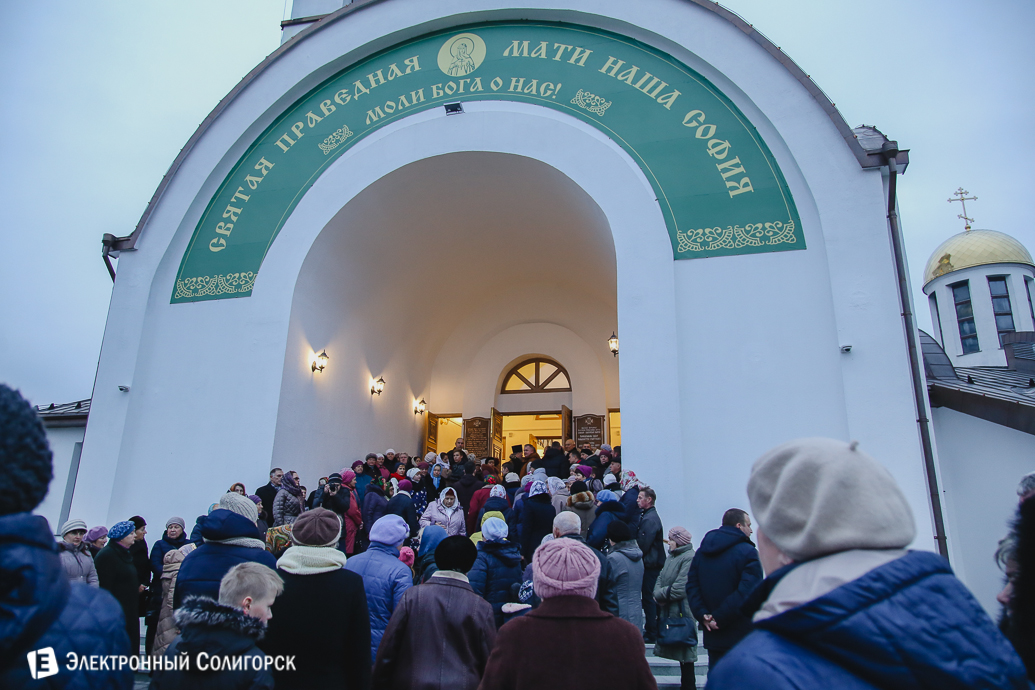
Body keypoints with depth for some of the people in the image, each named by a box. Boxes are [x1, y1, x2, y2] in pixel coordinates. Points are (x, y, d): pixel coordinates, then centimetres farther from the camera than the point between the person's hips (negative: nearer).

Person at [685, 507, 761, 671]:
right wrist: (718, 619, -16)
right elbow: (746, 593, -21)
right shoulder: (748, 553, -11)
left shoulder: (702, 551, 10)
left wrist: (703, 616, -6)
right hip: (741, 637, -5)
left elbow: (692, 586, 3)